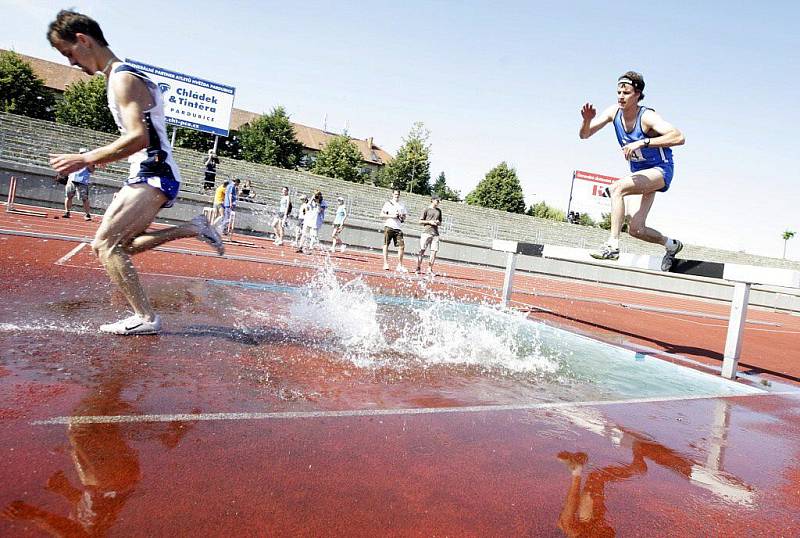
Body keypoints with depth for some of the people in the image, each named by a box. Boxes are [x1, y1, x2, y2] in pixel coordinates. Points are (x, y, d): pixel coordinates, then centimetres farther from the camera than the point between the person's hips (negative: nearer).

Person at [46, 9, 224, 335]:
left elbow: (139, 138, -24)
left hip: (153, 177, -10)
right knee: (121, 245, 14)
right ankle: (194, 229, 14)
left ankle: (146, 319, -13)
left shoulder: (122, 78, -12)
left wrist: (87, 159, -19)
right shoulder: (122, 76, 19)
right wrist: (103, 157, 17)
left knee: (105, 245, -13)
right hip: (146, 175, 10)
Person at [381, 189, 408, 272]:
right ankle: (385, 264, 1)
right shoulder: (388, 203, 5)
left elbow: (405, 215, 22)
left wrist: (402, 217, -1)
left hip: (398, 228, 4)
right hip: (389, 226, -4)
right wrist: (392, 216, -11)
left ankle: (399, 266, 1)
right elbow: (382, 214, -1)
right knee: (386, 245, -3)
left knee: (401, 246, -4)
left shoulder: (402, 205, 18)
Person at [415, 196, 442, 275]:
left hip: (435, 233, 5)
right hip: (426, 232, -5)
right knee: (422, 250, -6)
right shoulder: (427, 209, 4)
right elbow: (420, 221, 2)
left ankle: (430, 269, 3)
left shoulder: (439, 210, 20)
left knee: (434, 251, -2)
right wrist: (429, 222, -10)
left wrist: (438, 222, 3)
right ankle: (418, 267, -1)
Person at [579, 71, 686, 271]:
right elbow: (585, 135, -5)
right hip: (639, 172, 7)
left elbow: (678, 137, -36)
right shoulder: (614, 112, -7)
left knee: (617, 188, -33)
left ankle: (612, 245, -32)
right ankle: (671, 245, 32)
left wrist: (642, 142, -43)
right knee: (636, 230, 2)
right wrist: (587, 121, -26)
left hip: (659, 170, -7)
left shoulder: (647, 117, -23)